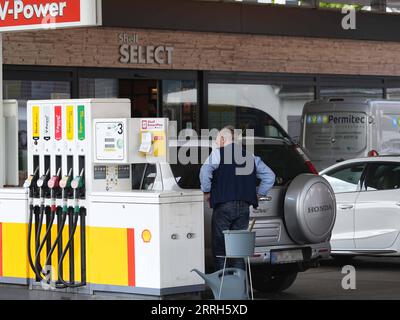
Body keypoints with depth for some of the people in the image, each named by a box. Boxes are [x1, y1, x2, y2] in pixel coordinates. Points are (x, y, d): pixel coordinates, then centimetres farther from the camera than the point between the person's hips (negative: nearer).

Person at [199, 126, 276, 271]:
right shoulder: (250, 157, 17)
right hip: (244, 207, 5)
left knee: (219, 248, 0)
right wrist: (258, 194, 16)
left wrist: (207, 192, -7)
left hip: (223, 206, -5)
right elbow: (270, 176, 15)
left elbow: (205, 171, -19)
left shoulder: (218, 153, 0)